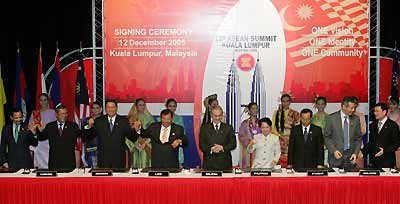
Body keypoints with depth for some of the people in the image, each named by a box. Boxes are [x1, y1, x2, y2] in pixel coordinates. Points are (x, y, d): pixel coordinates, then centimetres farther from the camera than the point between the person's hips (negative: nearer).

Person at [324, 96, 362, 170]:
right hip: (335, 156, -2)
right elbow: (326, 137, -1)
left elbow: (359, 138, 9)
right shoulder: (332, 118, -2)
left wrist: (355, 153, -3)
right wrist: (334, 150, -13)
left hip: (350, 156, 2)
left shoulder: (356, 119, 6)